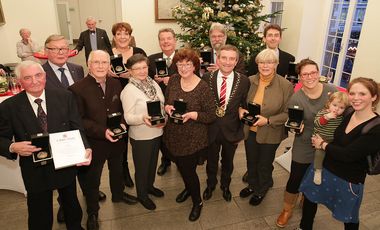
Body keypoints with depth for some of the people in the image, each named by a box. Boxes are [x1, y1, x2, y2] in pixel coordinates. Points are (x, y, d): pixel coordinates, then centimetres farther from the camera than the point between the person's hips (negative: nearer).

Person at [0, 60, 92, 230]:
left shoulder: (65, 97, -8)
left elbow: (77, 128, -8)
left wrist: (85, 148, -25)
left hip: (66, 165, 2)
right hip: (35, 171, -1)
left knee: (72, 207, 25)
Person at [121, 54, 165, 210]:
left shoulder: (154, 84, 1)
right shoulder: (129, 90, -18)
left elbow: (162, 105, 10)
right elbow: (128, 118, -19)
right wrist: (142, 118, -38)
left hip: (157, 132, 6)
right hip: (141, 136, -6)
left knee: (153, 162, 25)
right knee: (142, 166, 14)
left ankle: (149, 186, 50)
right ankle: (142, 195, 38)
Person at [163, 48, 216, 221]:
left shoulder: (203, 87, -18)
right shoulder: (173, 80, -3)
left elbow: (211, 116, -15)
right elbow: (166, 101, 9)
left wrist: (193, 114, -30)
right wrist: (167, 107, -13)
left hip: (192, 139, -5)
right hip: (173, 135, 6)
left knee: (189, 170, 7)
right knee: (180, 166, 24)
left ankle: (197, 202, 35)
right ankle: (188, 188, 55)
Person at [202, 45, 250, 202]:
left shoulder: (244, 81, -10)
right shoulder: (207, 78, -10)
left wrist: (241, 132, -2)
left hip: (232, 130, 0)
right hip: (211, 129, 0)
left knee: (228, 162, 22)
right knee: (211, 161, 22)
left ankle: (225, 186, 49)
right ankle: (210, 185, 49)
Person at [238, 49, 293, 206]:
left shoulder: (285, 85, -16)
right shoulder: (250, 81, -6)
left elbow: (288, 113, -12)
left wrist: (268, 121, -23)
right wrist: (241, 109, -13)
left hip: (270, 134, -3)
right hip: (250, 130, 4)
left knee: (264, 165, 19)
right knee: (251, 162, 23)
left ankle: (262, 190, 46)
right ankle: (252, 185, 51)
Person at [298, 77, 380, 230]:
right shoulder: (347, 114, -6)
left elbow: (347, 155, -26)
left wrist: (323, 144, -13)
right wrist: (320, 140, -5)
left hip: (348, 180, -5)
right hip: (323, 167, 6)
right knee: (309, 198, 21)